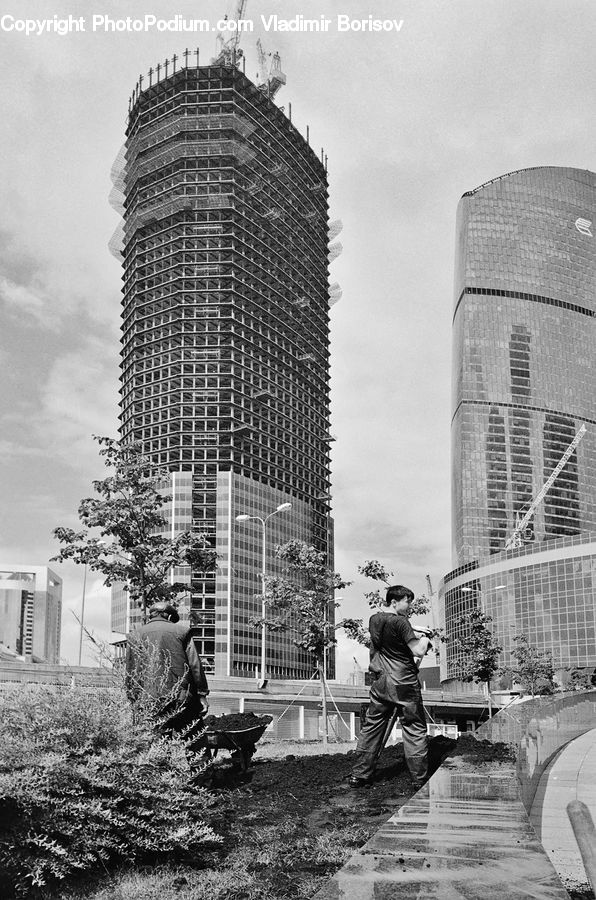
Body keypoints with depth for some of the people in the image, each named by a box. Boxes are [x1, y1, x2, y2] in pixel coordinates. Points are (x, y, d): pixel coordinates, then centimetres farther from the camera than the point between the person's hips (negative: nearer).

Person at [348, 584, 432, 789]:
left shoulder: (374, 620, 7)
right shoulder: (400, 622, -15)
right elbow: (418, 652, -18)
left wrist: (412, 634, 18)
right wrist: (424, 641, 2)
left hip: (380, 683, 7)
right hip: (404, 683, -7)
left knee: (372, 726, 12)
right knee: (415, 729, 3)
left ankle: (359, 775, 15)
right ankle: (420, 779, 6)